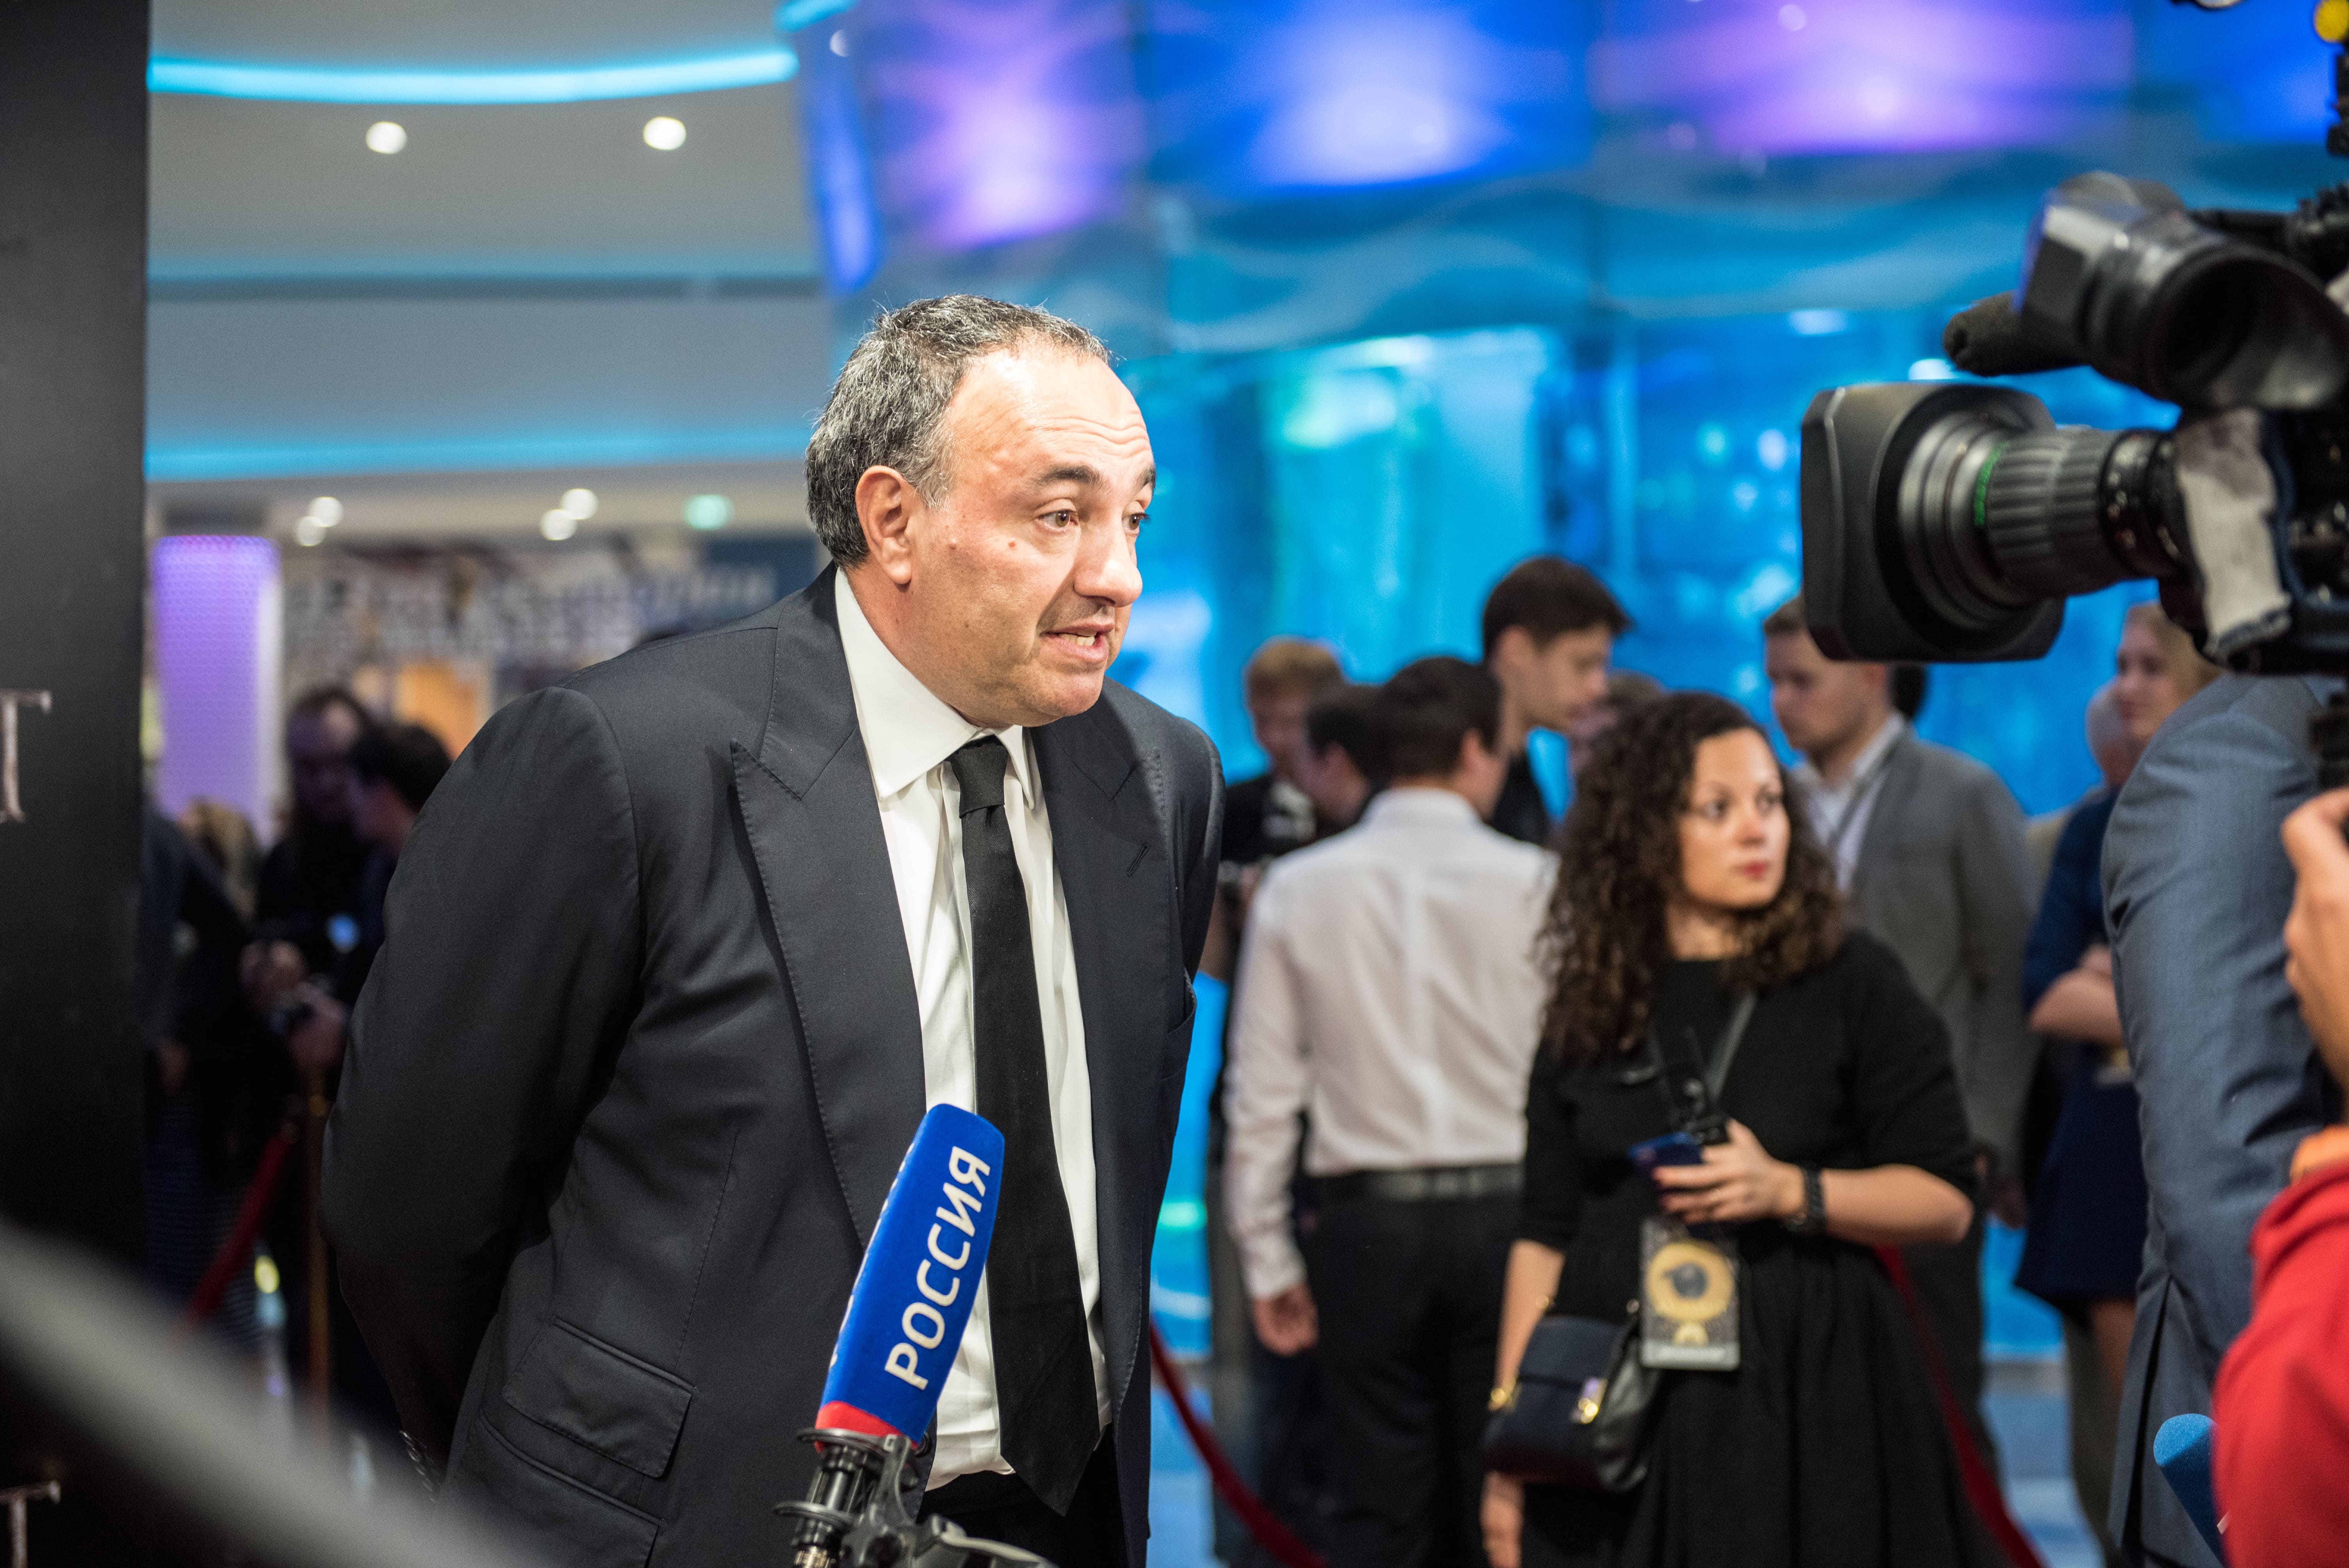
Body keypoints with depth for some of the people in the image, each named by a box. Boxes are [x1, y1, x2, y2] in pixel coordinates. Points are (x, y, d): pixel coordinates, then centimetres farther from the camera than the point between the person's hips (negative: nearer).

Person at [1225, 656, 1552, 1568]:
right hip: (1504, 1212, -1)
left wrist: (1267, 1260, 10)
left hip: (1367, 1221, 1)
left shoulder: (1298, 890, 2)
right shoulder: (1531, 884, -3)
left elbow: (1263, 1095, 3)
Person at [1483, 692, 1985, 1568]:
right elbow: (1544, 1237, 11)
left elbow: (1946, 1201, -1)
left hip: (1803, 1403, -2)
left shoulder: (1852, 985, 3)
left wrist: (1789, 1192, -16)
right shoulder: (1591, 1012, 10)